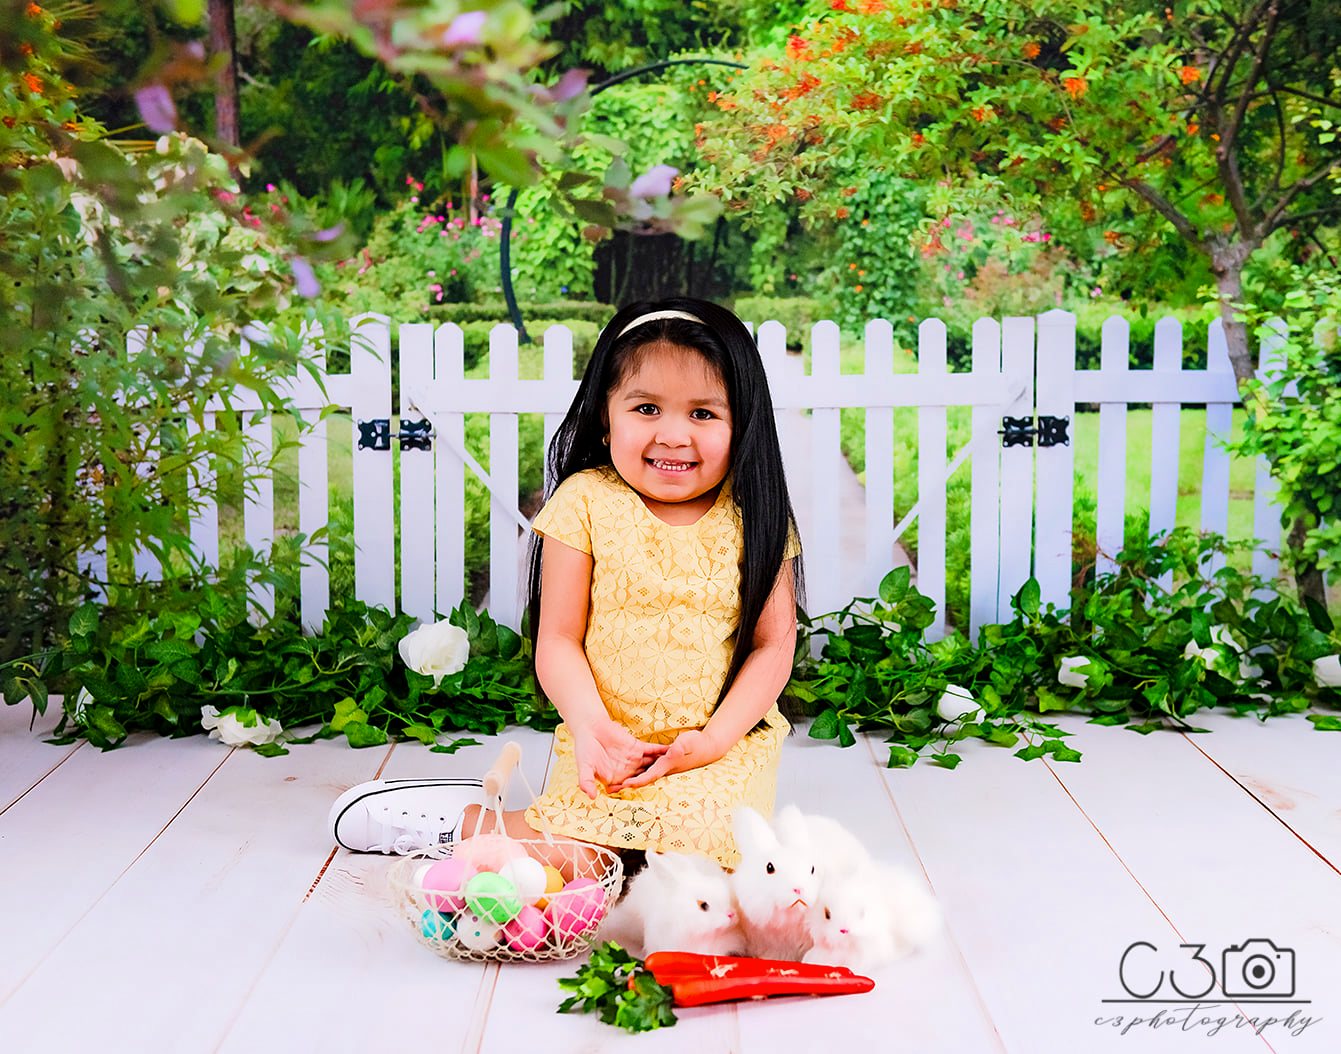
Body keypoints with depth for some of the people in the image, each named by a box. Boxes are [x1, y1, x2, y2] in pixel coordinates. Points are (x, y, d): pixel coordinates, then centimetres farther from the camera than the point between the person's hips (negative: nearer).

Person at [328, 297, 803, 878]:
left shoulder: (754, 519, -2)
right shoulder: (585, 503, -5)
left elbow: (774, 645, -1)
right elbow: (558, 640, -6)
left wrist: (714, 738, -14)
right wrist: (590, 725, -24)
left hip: (728, 742, 1)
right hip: (611, 742, -1)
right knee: (574, 859, -22)